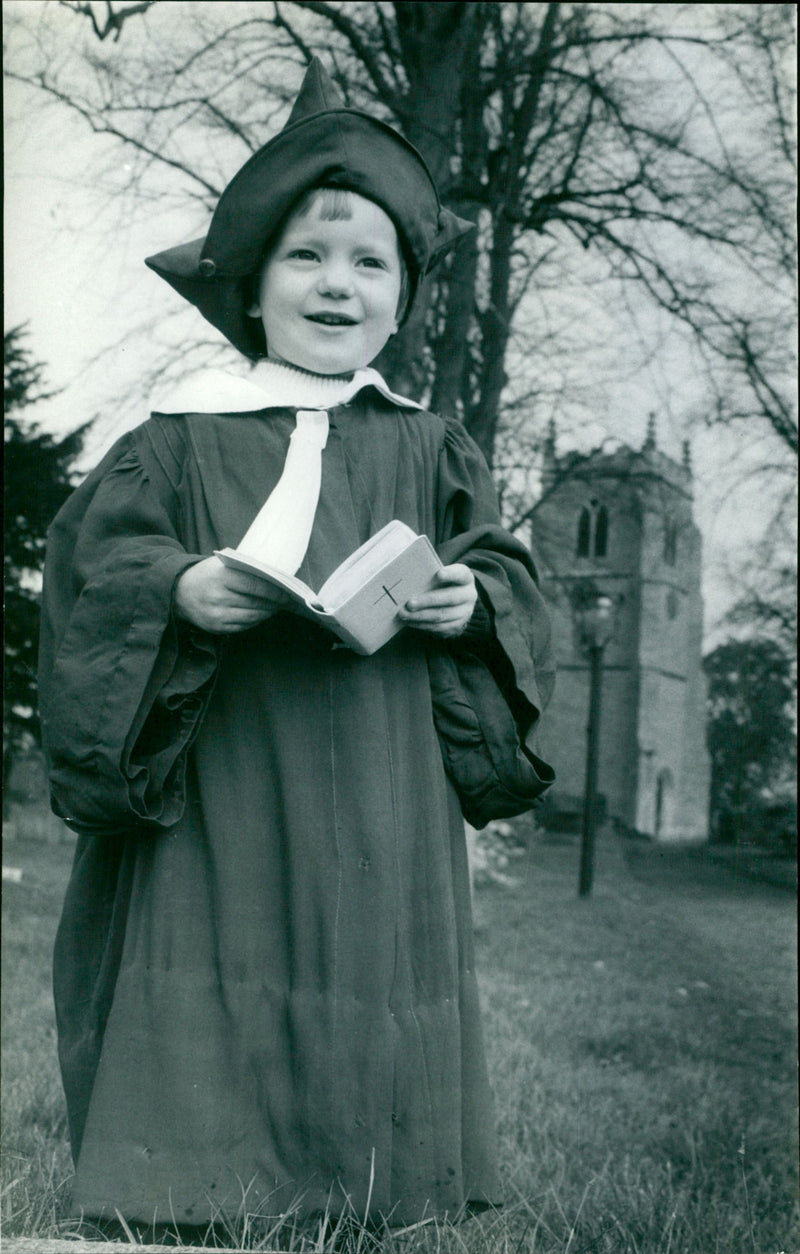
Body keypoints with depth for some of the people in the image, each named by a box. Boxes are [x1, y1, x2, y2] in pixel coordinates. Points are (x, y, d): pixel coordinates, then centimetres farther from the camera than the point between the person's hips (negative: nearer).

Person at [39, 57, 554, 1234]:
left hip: (379, 813, 2)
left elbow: (505, 564, 13)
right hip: (221, 807, -2)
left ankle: (358, 1206, 19)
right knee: (218, 1006, -2)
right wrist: (176, 589, -17)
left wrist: (474, 602, -9)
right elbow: (91, 552, 3)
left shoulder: (430, 450, 10)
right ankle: (187, 1195, 12)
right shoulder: (185, 440, 4)